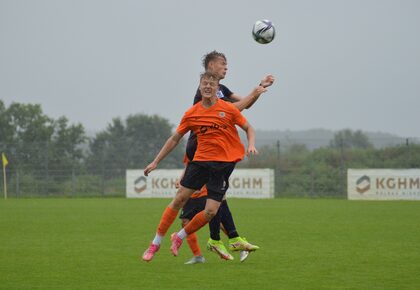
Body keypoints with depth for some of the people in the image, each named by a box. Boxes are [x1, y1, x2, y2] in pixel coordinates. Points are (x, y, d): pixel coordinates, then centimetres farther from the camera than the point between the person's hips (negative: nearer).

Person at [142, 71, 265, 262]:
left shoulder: (228, 109, -2)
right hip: (200, 160, 1)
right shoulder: (191, 114, 3)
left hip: (224, 163, -1)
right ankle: (156, 243, 9)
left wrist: (251, 145, -12)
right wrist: (156, 162, 10)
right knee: (180, 199, -4)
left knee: (210, 212, -9)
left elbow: (248, 128, 9)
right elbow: (175, 139, 12)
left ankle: (179, 237, 15)